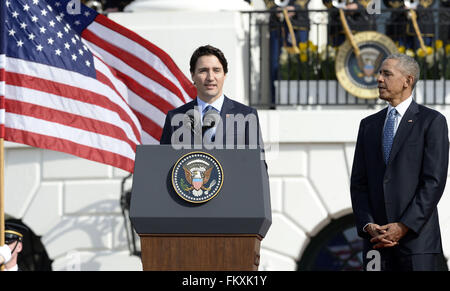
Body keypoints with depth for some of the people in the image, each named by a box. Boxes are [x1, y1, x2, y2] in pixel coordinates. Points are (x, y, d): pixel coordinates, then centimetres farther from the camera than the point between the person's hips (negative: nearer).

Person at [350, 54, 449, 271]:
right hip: (376, 242, 4)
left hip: (416, 235, -4)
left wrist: (404, 227, -13)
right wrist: (368, 226, -4)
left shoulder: (432, 121, 1)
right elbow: (358, 182, 12)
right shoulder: (369, 125, 17)